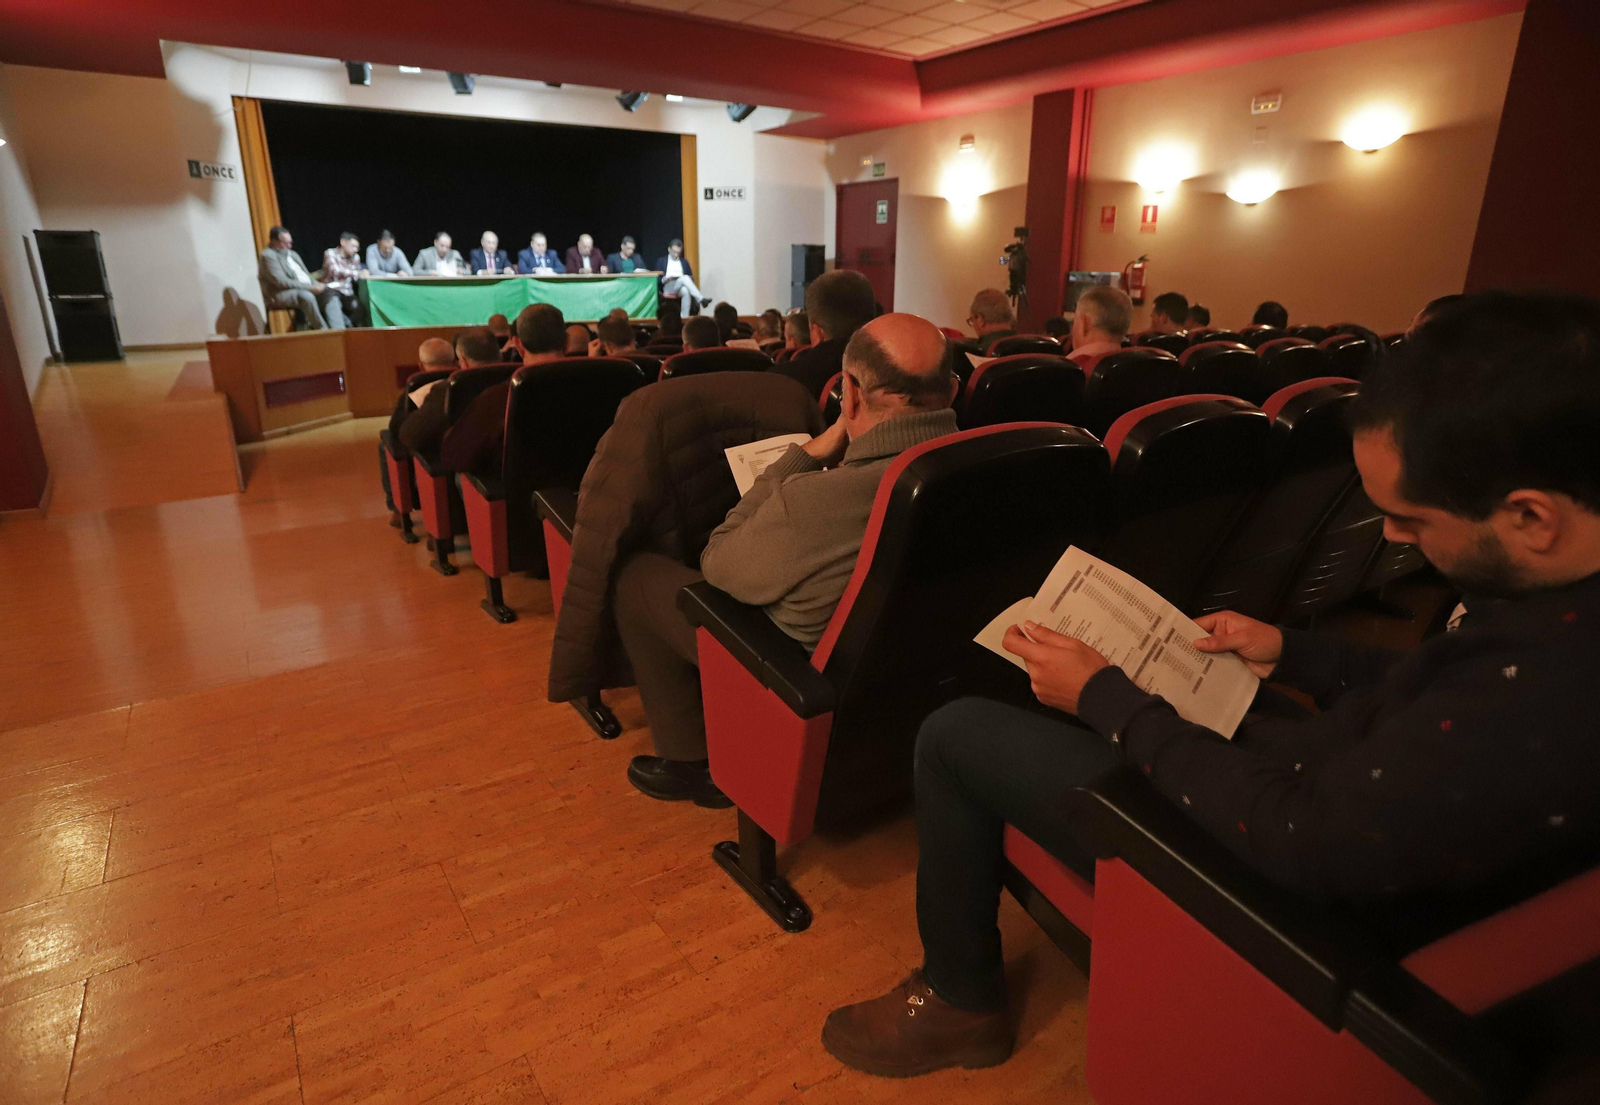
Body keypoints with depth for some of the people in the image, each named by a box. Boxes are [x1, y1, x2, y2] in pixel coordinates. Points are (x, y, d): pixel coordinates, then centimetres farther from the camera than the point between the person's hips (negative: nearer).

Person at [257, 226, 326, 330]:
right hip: (281, 295, -9)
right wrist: (310, 287, -23)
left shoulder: (293, 254, 21)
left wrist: (317, 285, -4)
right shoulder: (268, 256, -6)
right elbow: (281, 282, -18)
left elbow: (307, 275, 21)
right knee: (306, 296, -37)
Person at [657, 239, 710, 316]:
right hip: (668, 288, -2)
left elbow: (691, 277, 20)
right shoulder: (661, 261, 19)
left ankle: (684, 318, -45)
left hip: (681, 287, 2)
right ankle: (701, 299, -46)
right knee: (685, 278, -34)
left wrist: (690, 279, -3)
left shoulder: (684, 262, 26)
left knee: (685, 291, -39)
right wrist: (664, 280, -12)